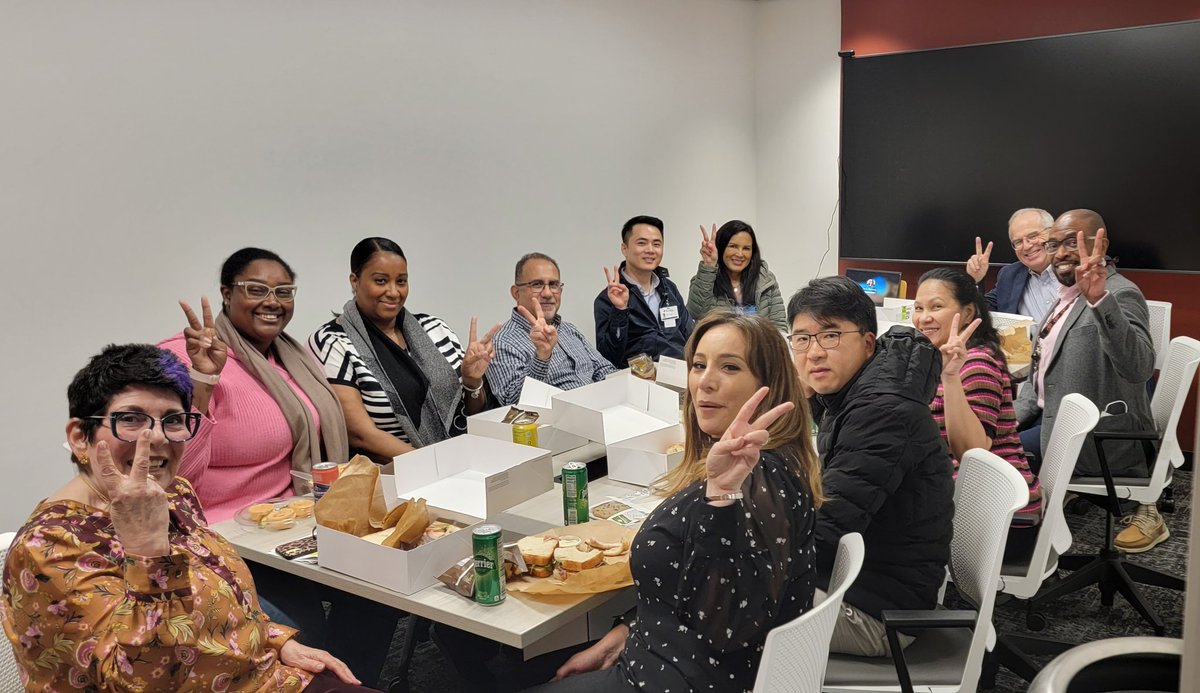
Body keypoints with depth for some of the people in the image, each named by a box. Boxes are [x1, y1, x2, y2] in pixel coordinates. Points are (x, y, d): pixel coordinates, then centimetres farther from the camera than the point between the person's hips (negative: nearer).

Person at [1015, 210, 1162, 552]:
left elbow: (1139, 368, -36)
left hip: (1100, 435, -9)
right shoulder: (1068, 295, 11)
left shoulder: (1120, 295, -17)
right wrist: (1013, 417, 4)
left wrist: (1099, 300, -48)